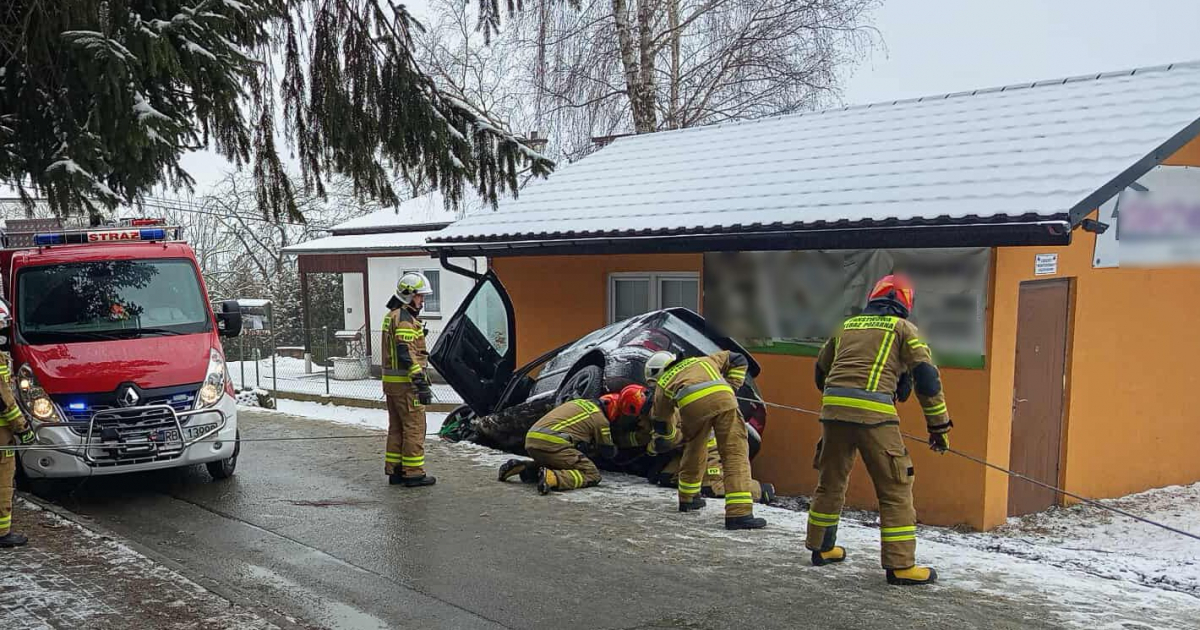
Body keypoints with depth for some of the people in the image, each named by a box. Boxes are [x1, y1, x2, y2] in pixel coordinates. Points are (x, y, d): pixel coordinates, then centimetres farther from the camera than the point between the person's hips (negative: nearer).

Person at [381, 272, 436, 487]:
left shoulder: (392, 316, 17)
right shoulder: (404, 318, -15)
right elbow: (407, 354, -23)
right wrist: (421, 383, -23)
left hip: (391, 381, 10)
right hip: (405, 383, -10)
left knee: (396, 427, 15)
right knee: (415, 427, -4)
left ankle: (395, 471, 20)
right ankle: (413, 473, -1)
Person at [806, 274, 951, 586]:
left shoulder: (847, 325, 23)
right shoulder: (902, 327, 10)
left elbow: (820, 370, 30)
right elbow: (927, 376, 2)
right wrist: (939, 425, 7)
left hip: (833, 408, 5)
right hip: (873, 412, -5)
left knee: (830, 481, 19)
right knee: (895, 489, 3)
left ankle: (821, 547, 31)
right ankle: (900, 565, 3)